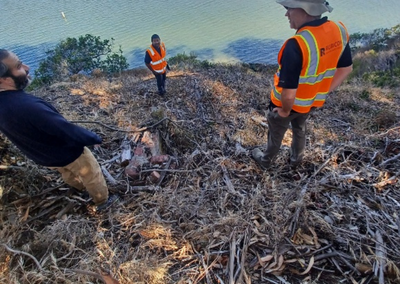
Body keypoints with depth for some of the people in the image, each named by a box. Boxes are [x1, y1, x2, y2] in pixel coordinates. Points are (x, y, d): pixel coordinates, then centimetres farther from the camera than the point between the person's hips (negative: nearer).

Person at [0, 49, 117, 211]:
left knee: (69, 174, 35)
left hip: (44, 156, 8)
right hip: (67, 153, -8)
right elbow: (68, 131, -33)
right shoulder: (27, 106, -41)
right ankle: (102, 201, 40)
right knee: (92, 175, 18)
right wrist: (94, 139, -16)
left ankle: (81, 186, 63)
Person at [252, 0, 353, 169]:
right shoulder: (339, 31, -12)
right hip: (313, 102, 7)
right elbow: (346, 68, 2)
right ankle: (296, 158, 55)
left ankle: (266, 161, 46)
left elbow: (289, 95, -36)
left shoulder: (296, 45, -37)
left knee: (276, 134, 20)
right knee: (299, 128, 32)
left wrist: (285, 111, -15)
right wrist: (323, 92, 9)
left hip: (288, 104, -6)